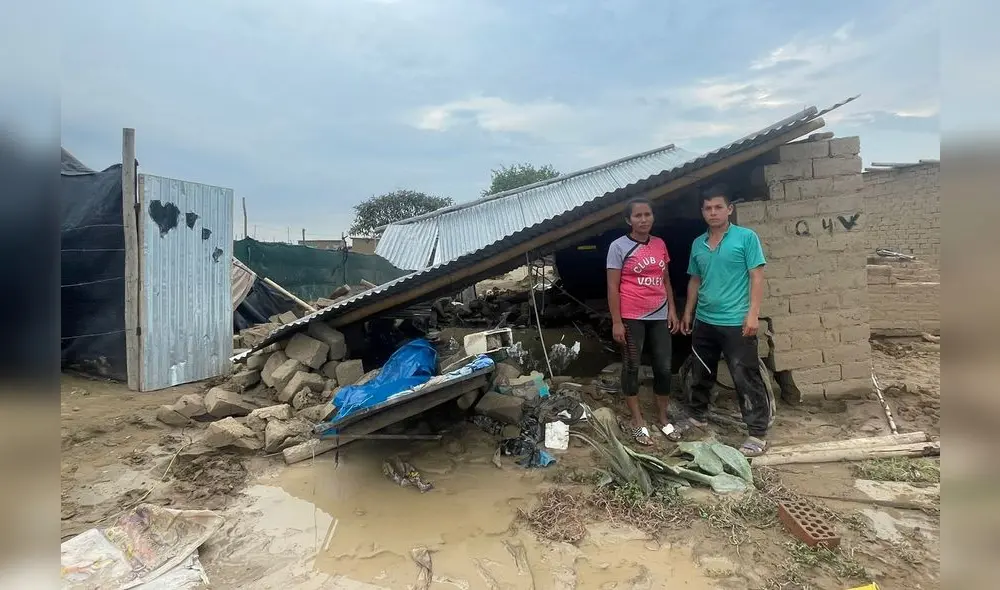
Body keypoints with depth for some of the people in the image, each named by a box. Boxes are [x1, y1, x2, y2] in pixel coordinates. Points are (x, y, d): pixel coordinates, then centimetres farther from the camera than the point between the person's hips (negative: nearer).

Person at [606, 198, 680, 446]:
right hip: (631, 317, -5)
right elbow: (612, 287, -9)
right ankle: (637, 421, 18)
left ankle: (663, 418, 26)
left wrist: (672, 310, 8)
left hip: (659, 316, 5)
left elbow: (665, 281, 16)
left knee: (664, 367, 9)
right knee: (631, 367, 6)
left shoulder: (660, 244, 9)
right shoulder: (619, 246, -7)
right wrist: (616, 322, -13)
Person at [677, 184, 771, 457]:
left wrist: (753, 313, -16)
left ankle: (758, 433, 13)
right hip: (704, 322, 6)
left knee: (746, 378, 1)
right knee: (701, 374, 18)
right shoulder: (698, 244, 9)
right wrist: (688, 313, 15)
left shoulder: (746, 237, -6)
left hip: (736, 322, -6)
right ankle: (697, 416, 36)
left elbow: (757, 277, -9)